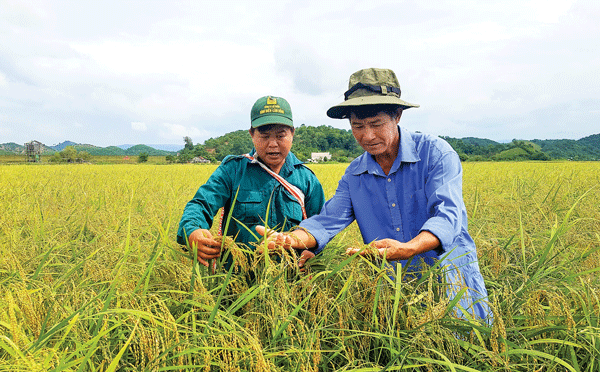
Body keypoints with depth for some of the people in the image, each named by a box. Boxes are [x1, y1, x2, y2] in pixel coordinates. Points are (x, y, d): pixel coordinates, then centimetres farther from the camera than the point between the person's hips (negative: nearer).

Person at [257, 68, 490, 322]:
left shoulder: (436, 153, -10)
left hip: (451, 275, -2)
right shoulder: (354, 175, 5)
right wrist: (292, 238, -27)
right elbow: (329, 220, -5)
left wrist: (407, 249, -41)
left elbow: (447, 215, -21)